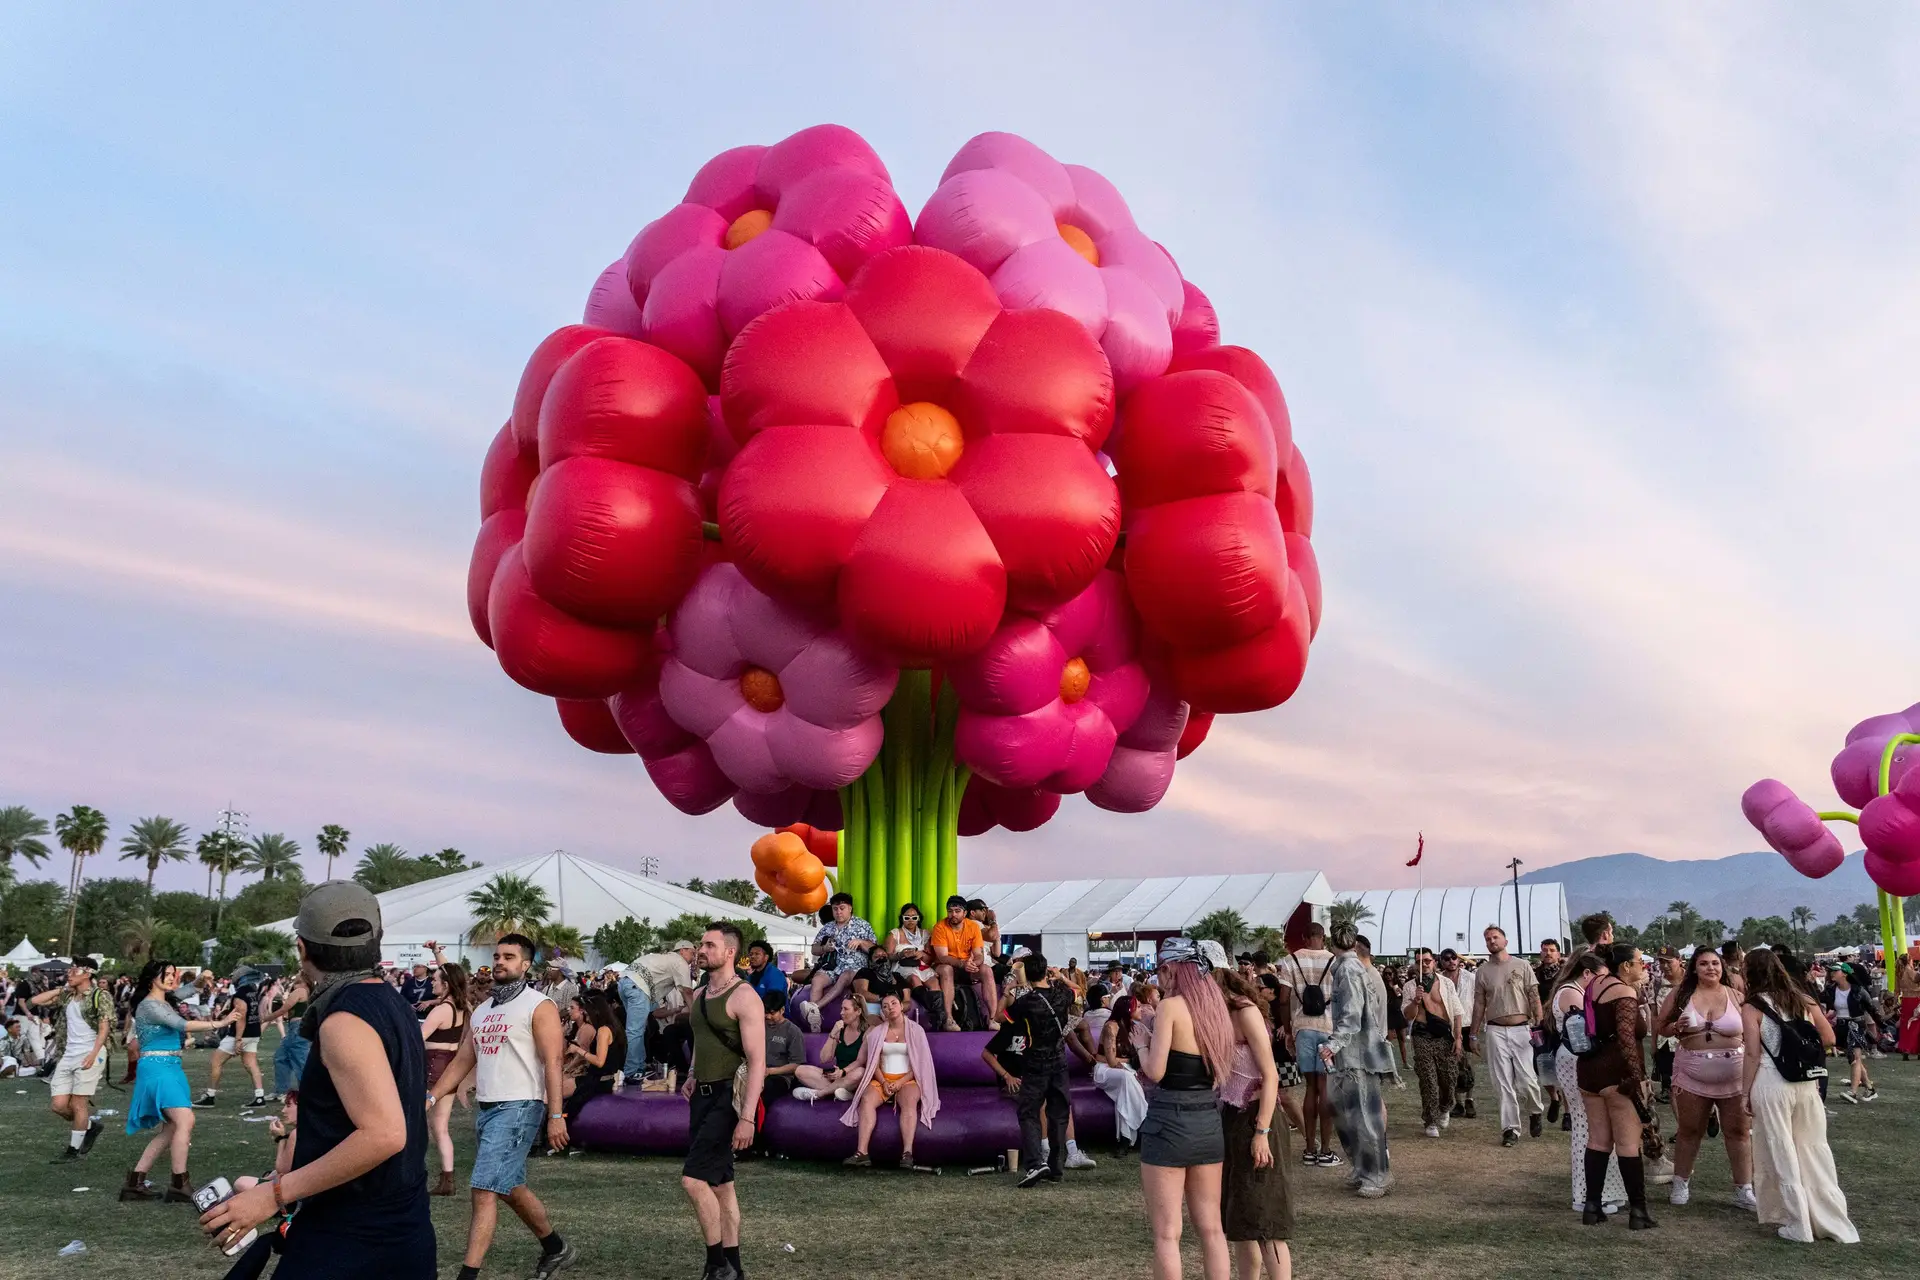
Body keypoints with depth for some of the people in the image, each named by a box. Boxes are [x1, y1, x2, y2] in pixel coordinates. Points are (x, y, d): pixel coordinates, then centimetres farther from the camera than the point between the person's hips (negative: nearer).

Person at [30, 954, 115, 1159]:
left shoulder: (100, 995, -6)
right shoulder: (67, 996, 14)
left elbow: (105, 1027, -13)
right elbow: (35, 1001, 14)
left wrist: (93, 1054, -23)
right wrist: (62, 989, 8)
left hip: (89, 1055, -7)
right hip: (67, 1055, 7)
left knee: (77, 1104, -3)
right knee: (59, 1105, 3)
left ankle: (75, 1148, 10)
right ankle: (90, 1125, 27)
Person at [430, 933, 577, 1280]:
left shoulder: (539, 1006, -8)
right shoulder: (482, 1010, 15)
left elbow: (552, 1062, -13)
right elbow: (462, 1060, 17)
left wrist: (555, 1115, -19)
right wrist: (431, 1097, 7)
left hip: (518, 1107, -8)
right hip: (485, 1107, 8)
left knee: (484, 1190, -13)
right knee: (511, 1188, 17)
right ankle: (557, 1248, 33)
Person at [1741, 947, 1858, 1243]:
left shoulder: (1752, 1007, -6)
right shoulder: (1803, 999, 7)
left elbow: (1753, 1055, -9)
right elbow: (1828, 1038, 11)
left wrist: (1747, 1093, -1)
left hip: (1771, 1084, -4)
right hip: (1807, 1082, 4)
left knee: (1781, 1153, 6)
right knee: (1814, 1150, 14)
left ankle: (1798, 1226, 11)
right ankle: (1834, 1221, 19)